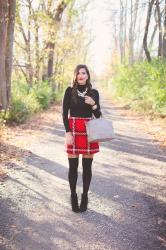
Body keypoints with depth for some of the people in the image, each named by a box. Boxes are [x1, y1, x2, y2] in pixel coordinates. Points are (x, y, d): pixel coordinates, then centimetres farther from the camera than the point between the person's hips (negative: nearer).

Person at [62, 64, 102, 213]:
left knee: (87, 166, 6)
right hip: (73, 131, -1)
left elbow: (98, 115, 8)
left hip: (89, 131, 1)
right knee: (73, 166, 2)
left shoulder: (94, 93, 6)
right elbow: (65, 113, -1)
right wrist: (68, 133, -9)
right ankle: (73, 196, 17)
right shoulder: (69, 91, 1)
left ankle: (85, 196, 20)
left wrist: (93, 104, -12)